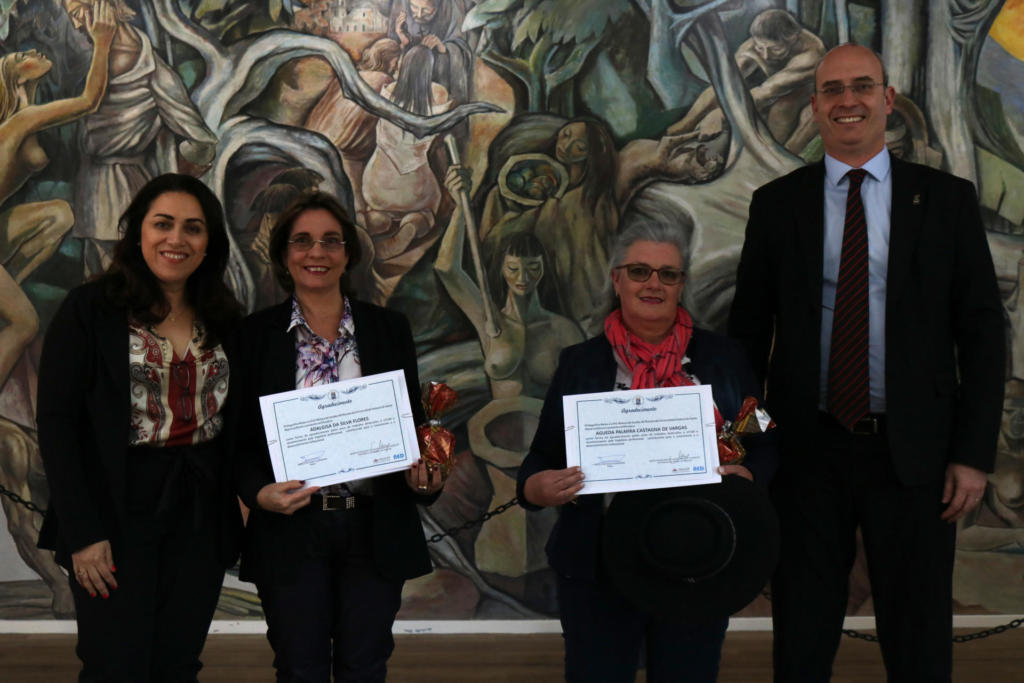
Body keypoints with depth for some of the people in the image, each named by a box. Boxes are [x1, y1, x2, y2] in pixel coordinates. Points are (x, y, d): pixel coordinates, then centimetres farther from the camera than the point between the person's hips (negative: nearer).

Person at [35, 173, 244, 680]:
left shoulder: (223, 321, 10)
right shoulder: (89, 310, -4)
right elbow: (56, 423, -8)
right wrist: (83, 531, -14)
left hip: (199, 518, 4)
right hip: (118, 515, -4)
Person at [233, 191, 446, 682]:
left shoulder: (389, 329, 6)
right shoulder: (255, 334, 1)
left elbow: (413, 421, 8)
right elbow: (239, 435, 2)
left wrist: (424, 473, -11)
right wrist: (259, 492, -16)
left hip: (375, 528, 1)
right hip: (291, 528, -1)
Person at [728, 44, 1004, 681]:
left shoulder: (947, 199, 2)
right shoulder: (776, 204, 4)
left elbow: (982, 331, 1)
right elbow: (749, 329, 7)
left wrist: (974, 453, -5)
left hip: (914, 454, 0)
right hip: (807, 451, 1)